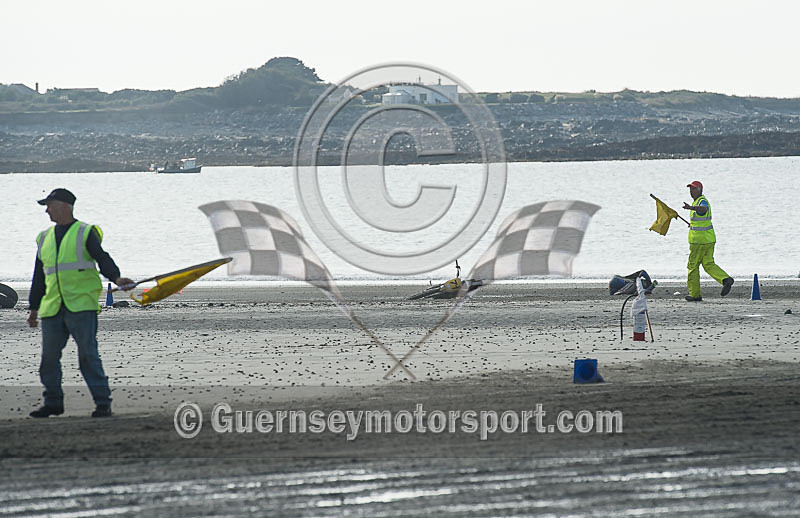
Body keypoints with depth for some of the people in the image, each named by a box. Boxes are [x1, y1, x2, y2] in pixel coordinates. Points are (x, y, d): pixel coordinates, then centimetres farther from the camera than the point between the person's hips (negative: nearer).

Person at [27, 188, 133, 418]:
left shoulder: (85, 233, 1)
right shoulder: (45, 238, 18)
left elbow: (102, 258, -13)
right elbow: (39, 276, 23)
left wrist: (116, 277, -32)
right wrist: (34, 308, 22)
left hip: (81, 305, -6)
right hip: (52, 309, 6)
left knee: (87, 354, -10)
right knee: (49, 356, 5)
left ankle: (103, 402, -6)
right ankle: (53, 402, 18)